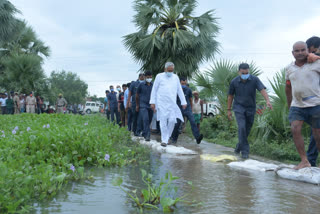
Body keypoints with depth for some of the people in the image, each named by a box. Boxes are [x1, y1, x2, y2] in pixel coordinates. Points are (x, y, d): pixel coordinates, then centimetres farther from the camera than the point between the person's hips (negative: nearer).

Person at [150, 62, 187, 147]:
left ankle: (167, 137, 14)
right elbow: (154, 90, 6)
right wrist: (152, 102, 0)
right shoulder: (159, 76, 5)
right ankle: (164, 140, 2)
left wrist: (183, 102, 11)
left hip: (172, 103, 2)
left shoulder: (175, 77, 13)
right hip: (161, 103, -2)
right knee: (163, 121, -5)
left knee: (172, 120, -7)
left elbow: (180, 91, 16)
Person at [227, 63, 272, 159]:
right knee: (241, 127, -19)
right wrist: (229, 110, 4)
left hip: (250, 108, 2)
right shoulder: (234, 82, -8)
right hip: (239, 107, -1)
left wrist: (268, 101, -41)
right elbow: (230, 96, 3)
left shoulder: (255, 79, -11)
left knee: (247, 130, 10)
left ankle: (239, 146, 34)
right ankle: (245, 151, -13)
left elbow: (262, 90, -23)